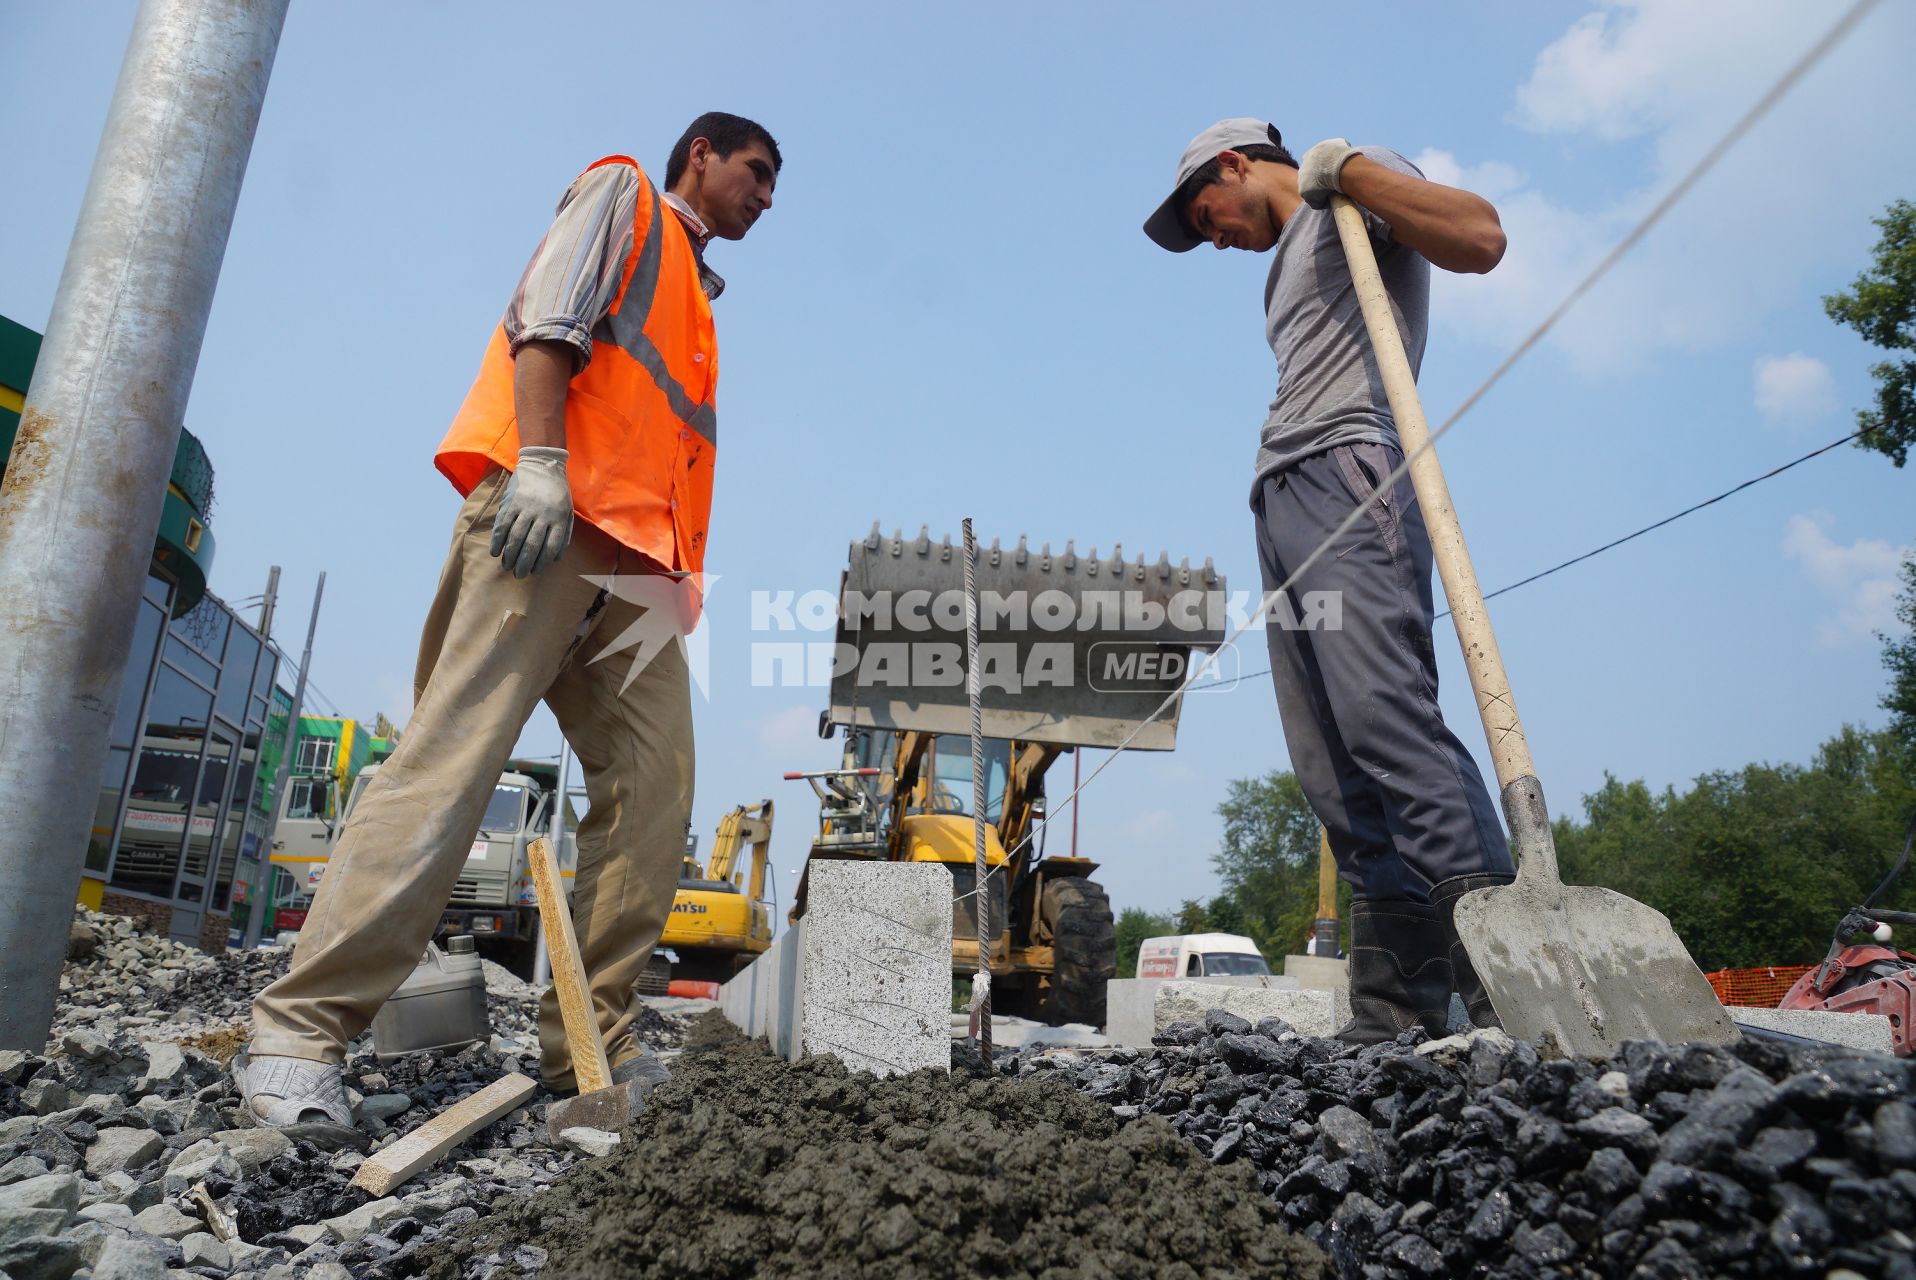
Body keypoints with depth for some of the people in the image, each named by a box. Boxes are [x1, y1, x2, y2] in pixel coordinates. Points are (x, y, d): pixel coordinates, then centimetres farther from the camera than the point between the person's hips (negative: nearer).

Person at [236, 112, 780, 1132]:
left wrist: (681, 584, 16)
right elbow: (548, 316, -3)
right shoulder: (621, 192, 16)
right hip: (550, 509, -8)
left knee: (653, 794, -5)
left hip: (637, 559, 8)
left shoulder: (694, 293, 36)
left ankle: (590, 1043, -1)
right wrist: (541, 460, -18)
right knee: (451, 760, -16)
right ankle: (297, 1034, -12)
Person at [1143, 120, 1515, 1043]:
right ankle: (1396, 1017, -6)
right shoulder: (1289, 265, 36)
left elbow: (1480, 240, -7)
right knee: (1335, 769, -4)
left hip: (1344, 473, -8)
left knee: (1384, 712, -25)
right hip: (1284, 500, 8)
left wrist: (1347, 168, -4)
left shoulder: (1349, 200, 12)